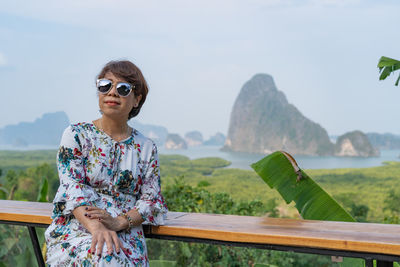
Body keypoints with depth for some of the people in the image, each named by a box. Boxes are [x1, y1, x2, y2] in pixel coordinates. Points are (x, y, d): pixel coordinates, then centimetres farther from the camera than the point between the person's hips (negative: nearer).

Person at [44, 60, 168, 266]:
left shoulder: (146, 148, 12)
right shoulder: (76, 135, 6)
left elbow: (153, 200, 7)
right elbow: (72, 187, -6)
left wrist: (119, 222, -14)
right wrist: (96, 227, -25)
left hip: (126, 234, 2)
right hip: (75, 228, -1)